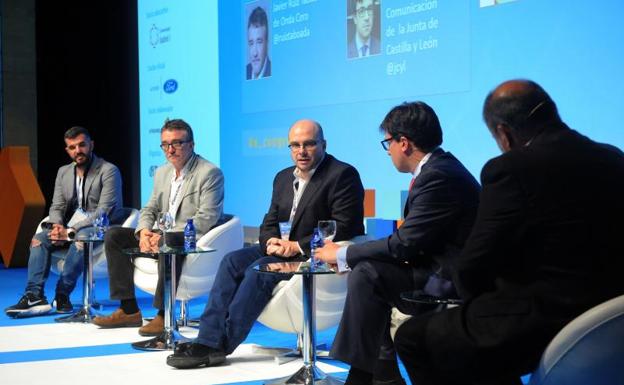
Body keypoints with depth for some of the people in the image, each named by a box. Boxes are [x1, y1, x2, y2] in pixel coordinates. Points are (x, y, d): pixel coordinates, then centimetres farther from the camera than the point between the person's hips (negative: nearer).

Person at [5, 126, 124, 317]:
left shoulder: (109, 170, -9)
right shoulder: (63, 172, 13)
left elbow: (103, 212, -18)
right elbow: (56, 206, 12)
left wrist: (71, 230, -25)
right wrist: (57, 225, -13)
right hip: (70, 227, 7)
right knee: (39, 239, -17)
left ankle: (62, 295, -34)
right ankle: (34, 295, -29)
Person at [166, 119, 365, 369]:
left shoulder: (343, 175, -10)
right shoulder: (283, 177, 15)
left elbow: (343, 229, -18)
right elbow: (269, 223, 17)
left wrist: (297, 246, -20)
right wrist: (271, 241, -8)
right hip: (281, 248, 8)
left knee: (259, 270, -27)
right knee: (232, 261, -13)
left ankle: (220, 346, -22)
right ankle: (208, 340, -19)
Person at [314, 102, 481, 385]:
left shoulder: (438, 176, -20)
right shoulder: (438, 167, 11)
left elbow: (404, 245, -20)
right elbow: (410, 241, 9)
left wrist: (343, 254, -8)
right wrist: (348, 255, 1)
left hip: (451, 281, -10)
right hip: (444, 271, 10)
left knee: (366, 273, -17)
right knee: (363, 268, 12)